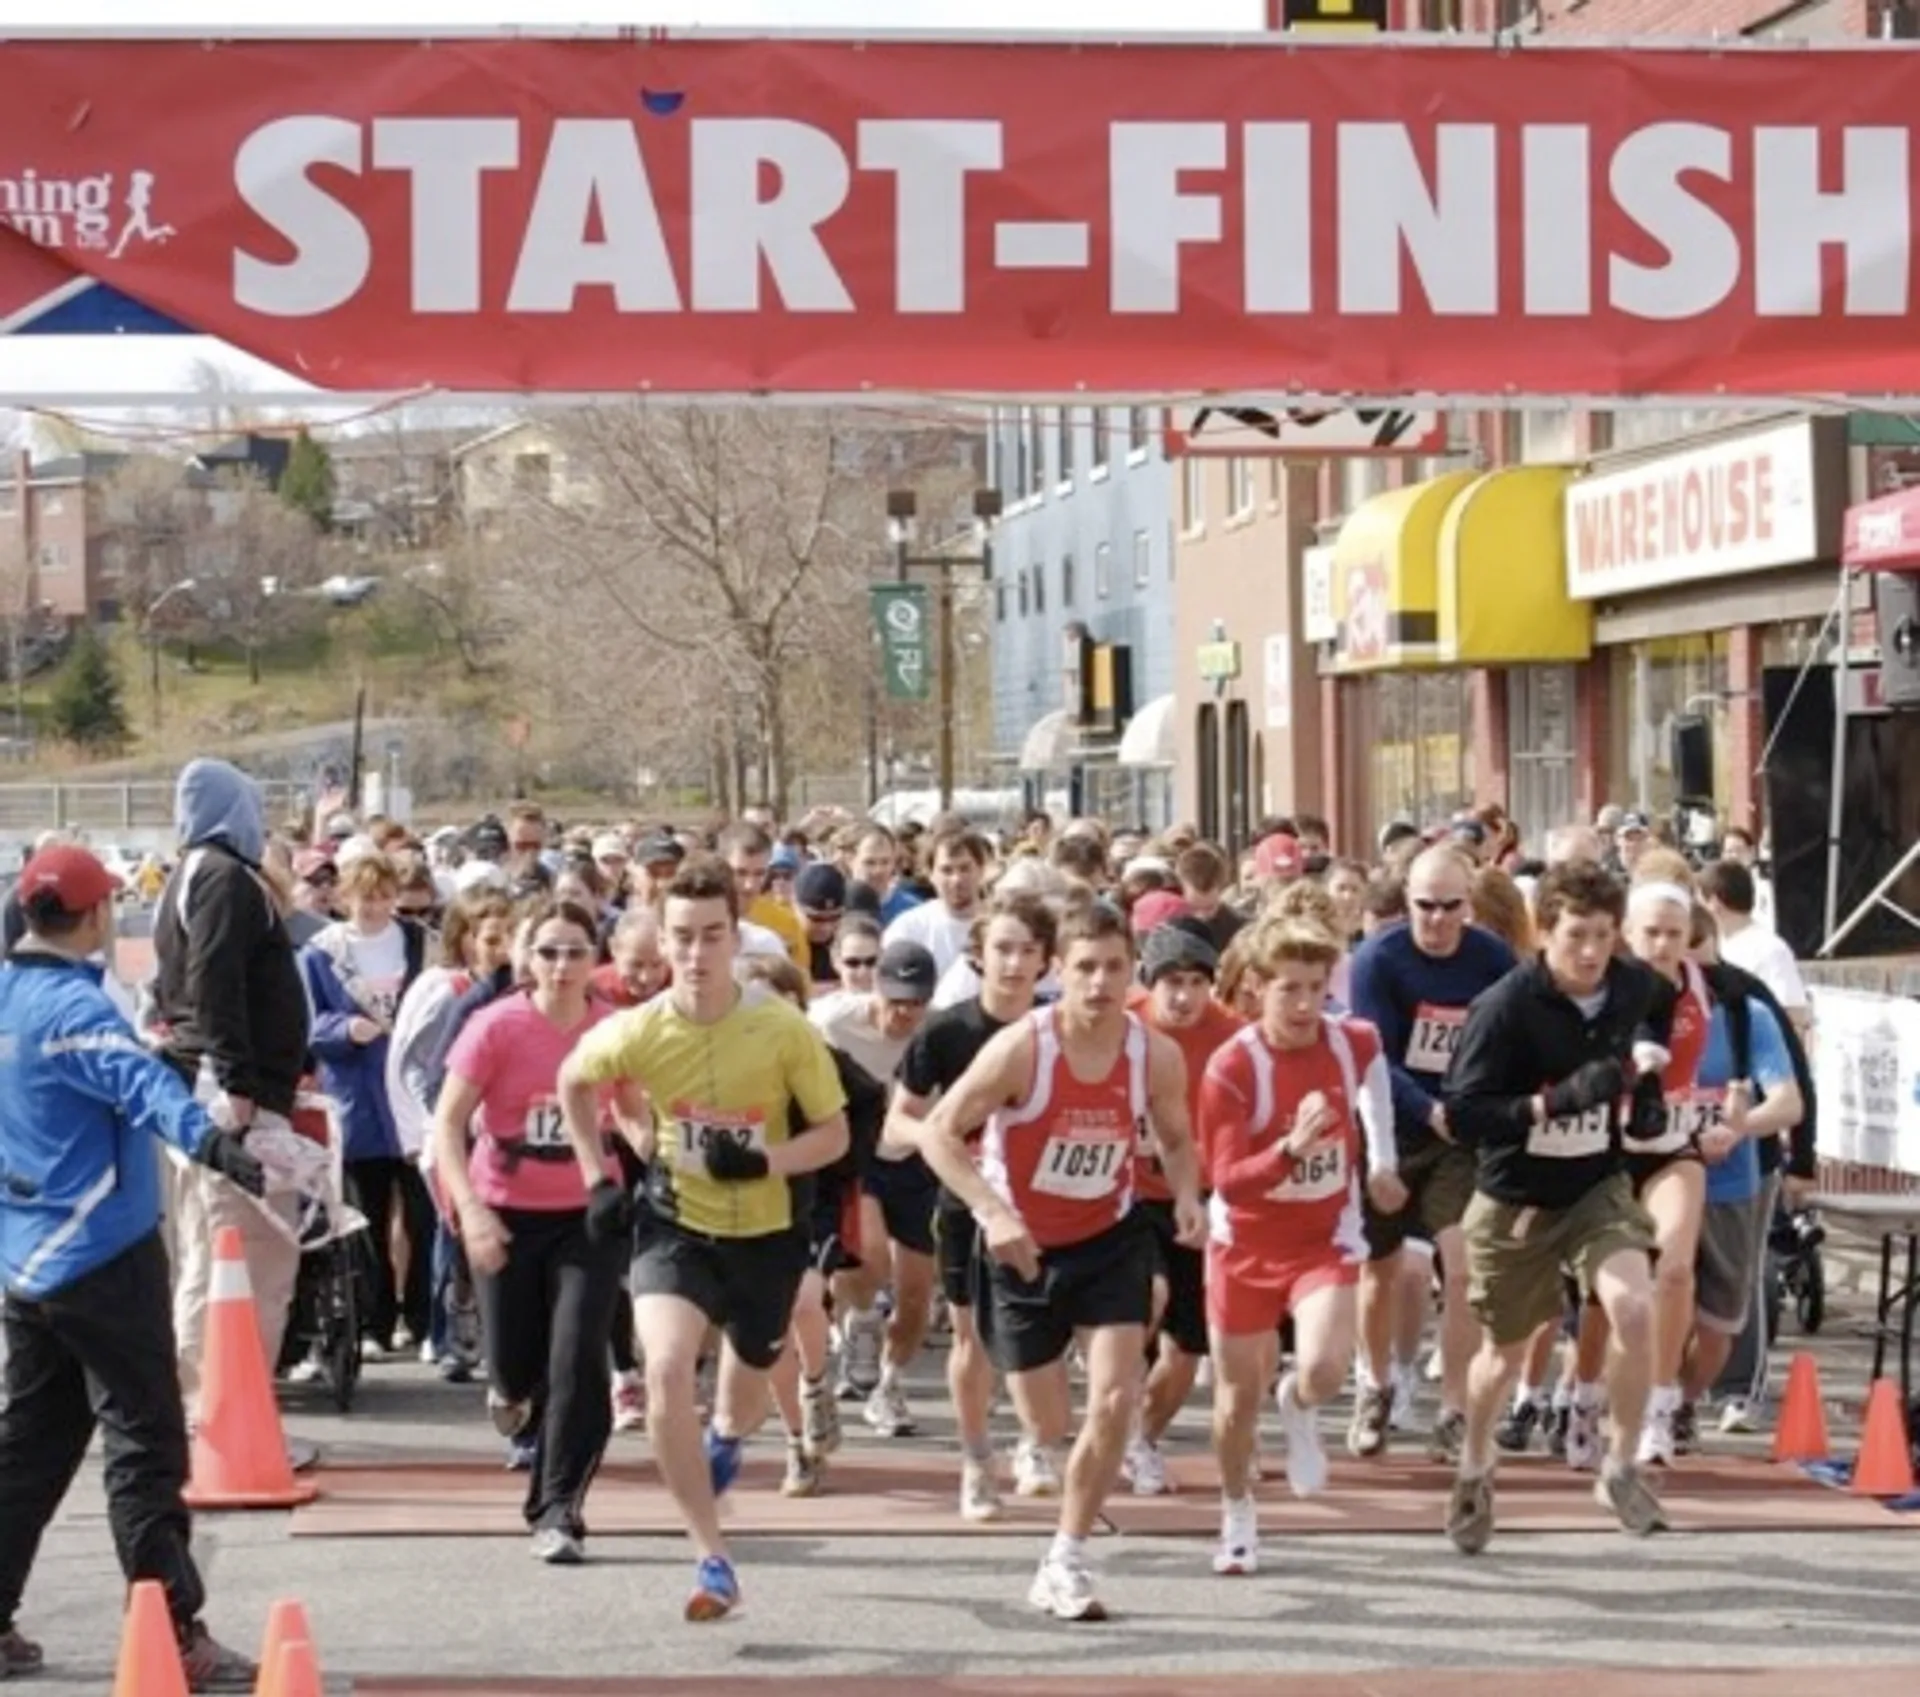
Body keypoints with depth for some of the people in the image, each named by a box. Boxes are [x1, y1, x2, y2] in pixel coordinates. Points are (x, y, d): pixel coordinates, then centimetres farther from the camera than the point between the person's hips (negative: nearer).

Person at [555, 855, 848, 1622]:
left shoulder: (784, 1030, -19)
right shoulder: (636, 1032, -15)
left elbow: (834, 1133, -8)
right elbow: (572, 1082, 8)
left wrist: (765, 1163, -26)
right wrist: (598, 1179, 2)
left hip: (764, 1233, 1)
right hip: (675, 1223, -1)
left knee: (748, 1382, 20)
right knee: (665, 1368, -25)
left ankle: (723, 1441, 62)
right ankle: (713, 1558, -16)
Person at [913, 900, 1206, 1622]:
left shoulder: (1156, 1054, -11)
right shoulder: (1022, 1048, -21)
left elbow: (1177, 1139, 8)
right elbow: (939, 1131, -18)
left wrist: (1187, 1196, -13)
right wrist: (992, 1211, -29)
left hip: (1110, 1239, 2)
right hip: (1022, 1247, -2)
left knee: (1115, 1399, -13)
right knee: (1040, 1419, 5)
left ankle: (1065, 1563, 0)